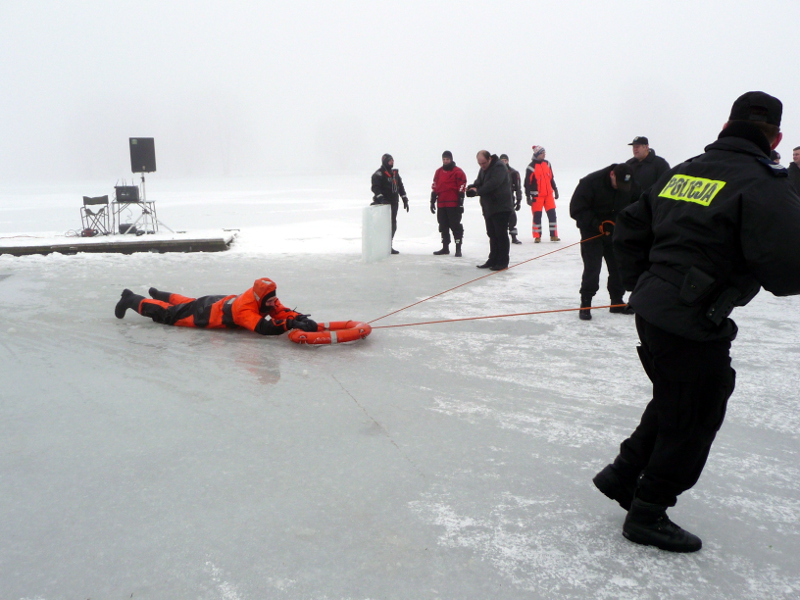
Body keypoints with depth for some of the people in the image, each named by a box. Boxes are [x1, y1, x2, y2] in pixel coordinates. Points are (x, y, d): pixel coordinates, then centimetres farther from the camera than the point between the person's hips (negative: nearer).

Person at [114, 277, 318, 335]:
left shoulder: (268, 301, -19)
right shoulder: (245, 309, -42)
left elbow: (283, 312, -20)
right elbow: (263, 328, -56)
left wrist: (300, 318, -40)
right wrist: (291, 324, -62)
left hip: (220, 302, 8)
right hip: (203, 315, -8)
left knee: (188, 303, 36)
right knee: (166, 314, 11)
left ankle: (160, 295, 61)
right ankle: (131, 300, 31)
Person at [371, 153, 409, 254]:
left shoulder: (395, 173, 19)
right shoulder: (378, 174, -6)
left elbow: (400, 187, 23)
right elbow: (375, 188, -16)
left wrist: (405, 199, 18)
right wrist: (380, 198, -29)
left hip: (394, 204, 8)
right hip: (383, 204, -8)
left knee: (393, 225, 8)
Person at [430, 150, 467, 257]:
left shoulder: (458, 172, -4)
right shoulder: (438, 172, 14)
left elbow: (461, 189, -7)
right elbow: (434, 188, 17)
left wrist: (460, 204, -11)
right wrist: (432, 201, 13)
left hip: (453, 205, -6)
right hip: (441, 205, 6)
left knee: (456, 226, -5)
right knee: (443, 227, 11)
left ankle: (458, 248, -2)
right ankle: (445, 247, 19)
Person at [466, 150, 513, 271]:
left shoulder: (499, 167, -16)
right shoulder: (483, 169, 14)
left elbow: (492, 184, -27)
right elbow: (479, 181, 13)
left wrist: (478, 191, -25)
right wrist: (473, 187, -9)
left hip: (501, 207, -9)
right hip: (489, 207, 9)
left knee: (501, 234, -5)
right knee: (492, 234, 13)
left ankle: (503, 262, 0)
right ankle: (493, 260, 21)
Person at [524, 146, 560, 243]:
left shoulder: (547, 164, 10)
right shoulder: (531, 167, -8)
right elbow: (527, 183, -7)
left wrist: (555, 190, 17)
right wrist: (528, 197, -10)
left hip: (548, 194, 5)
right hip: (537, 195, -5)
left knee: (552, 214, 2)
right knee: (537, 215, -1)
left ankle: (553, 235, 8)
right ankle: (537, 236, 8)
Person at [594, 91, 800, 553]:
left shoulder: (683, 171, 10)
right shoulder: (761, 185, -14)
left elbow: (630, 230, 14)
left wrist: (642, 285, 20)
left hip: (653, 311, 8)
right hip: (694, 325, -8)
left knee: (672, 403, 27)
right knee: (694, 422, 9)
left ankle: (623, 475, 36)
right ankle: (647, 515, 22)